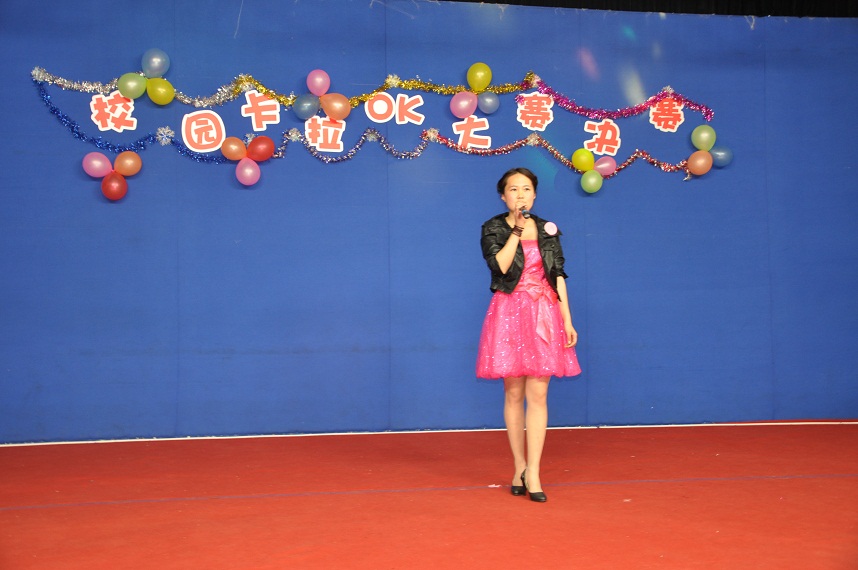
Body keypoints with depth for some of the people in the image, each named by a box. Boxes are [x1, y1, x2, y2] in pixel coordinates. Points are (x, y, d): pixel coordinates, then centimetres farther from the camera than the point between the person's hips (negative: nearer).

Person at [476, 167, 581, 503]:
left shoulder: (548, 230, 10)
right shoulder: (493, 229, 2)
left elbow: (558, 277, 8)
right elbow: (499, 266, -16)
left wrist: (567, 321, 3)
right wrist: (517, 229, -13)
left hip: (544, 315, 2)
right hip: (509, 315, -2)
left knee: (537, 395, -4)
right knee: (514, 394, 3)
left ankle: (532, 473, -4)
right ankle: (520, 467, 15)